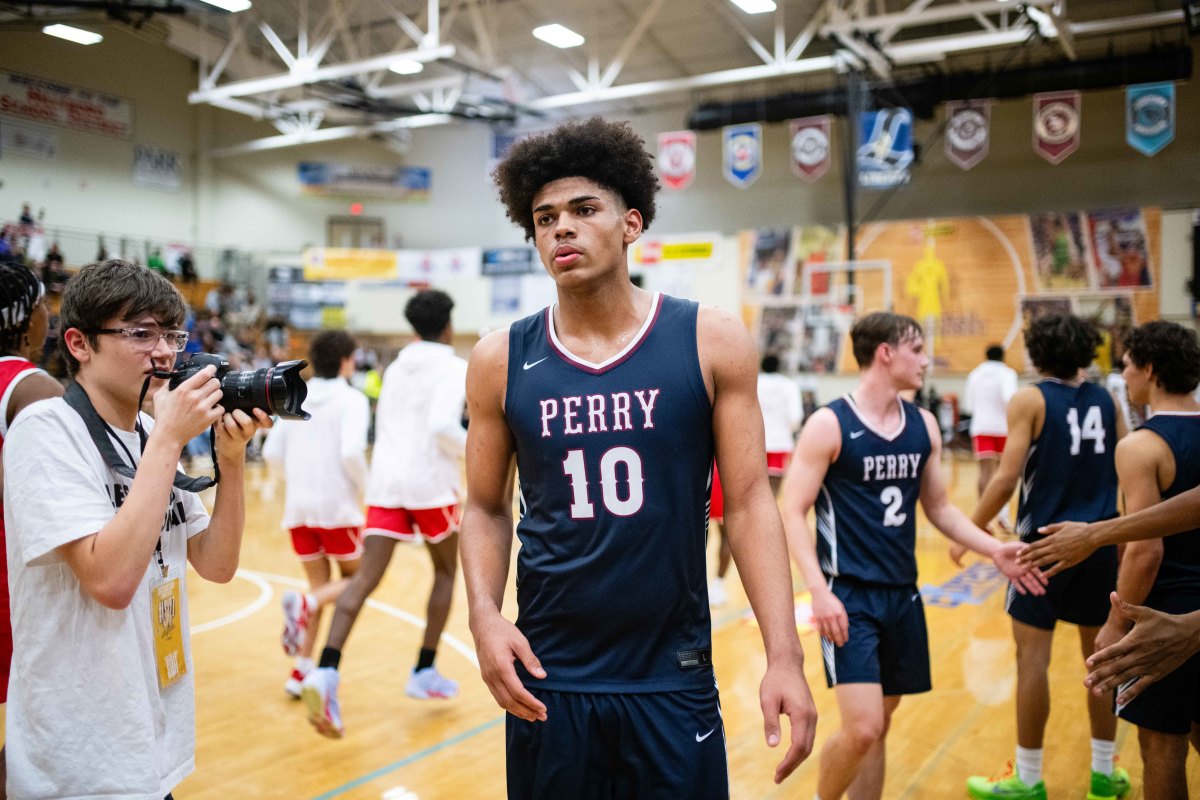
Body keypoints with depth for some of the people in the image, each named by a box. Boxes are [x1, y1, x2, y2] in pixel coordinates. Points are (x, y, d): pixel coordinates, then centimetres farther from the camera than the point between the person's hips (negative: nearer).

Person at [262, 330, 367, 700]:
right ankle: (304, 604, -15)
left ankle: (302, 670, 10)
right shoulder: (351, 399, -8)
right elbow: (351, 452, -21)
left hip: (299, 506, 6)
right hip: (338, 506, -5)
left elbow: (272, 451, 6)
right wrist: (361, 486, -4)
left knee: (320, 585, 16)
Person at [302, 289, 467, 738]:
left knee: (366, 578, -3)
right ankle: (424, 673, 18)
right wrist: (474, 452, -2)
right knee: (445, 571, 16)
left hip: (385, 481, 4)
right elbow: (443, 426, -18)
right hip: (430, 483, -4)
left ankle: (326, 672, -22)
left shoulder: (396, 368, 18)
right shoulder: (453, 367, -3)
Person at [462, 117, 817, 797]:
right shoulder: (501, 361, -2)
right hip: (546, 680, 2)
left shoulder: (712, 344, -6)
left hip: (675, 680, -1)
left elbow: (748, 501, -6)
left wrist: (785, 657, -12)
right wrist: (485, 616, -11)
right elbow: (487, 509, 6)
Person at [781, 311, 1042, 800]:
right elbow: (792, 513, -12)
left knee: (878, 727, 13)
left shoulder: (924, 426, 7)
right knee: (862, 729, -12)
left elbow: (938, 506, 17)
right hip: (848, 595, -6)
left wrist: (994, 550, 4)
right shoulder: (829, 425, -11)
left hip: (902, 594, 6)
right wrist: (819, 591, -21)